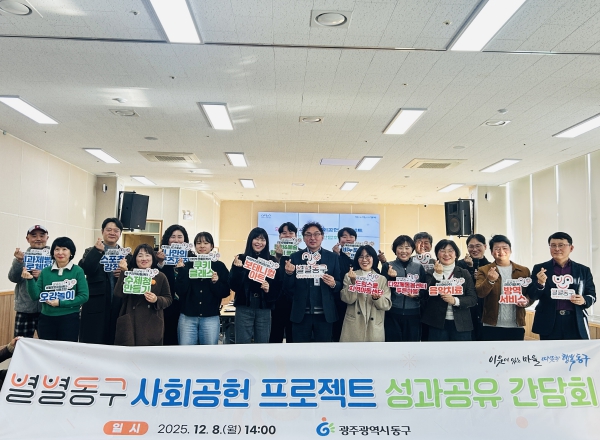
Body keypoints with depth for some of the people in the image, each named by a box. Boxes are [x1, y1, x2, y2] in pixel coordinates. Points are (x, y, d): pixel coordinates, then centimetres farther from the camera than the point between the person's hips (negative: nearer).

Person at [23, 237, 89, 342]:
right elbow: (36, 296, 2)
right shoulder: (45, 271, 5)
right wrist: (30, 280, -13)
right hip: (46, 318, 3)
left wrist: (60, 303, -16)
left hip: (69, 318, -3)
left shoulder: (77, 271, -5)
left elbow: (84, 296, -9)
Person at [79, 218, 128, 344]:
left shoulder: (126, 254, 11)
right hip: (96, 306, -2)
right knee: (93, 342, 0)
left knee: (113, 342, 7)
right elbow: (85, 270, -13)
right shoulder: (91, 252, 6)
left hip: (118, 306, 2)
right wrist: (97, 251, -17)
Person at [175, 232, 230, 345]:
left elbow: (225, 292, 0)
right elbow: (181, 290, -4)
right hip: (187, 317, 1)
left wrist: (216, 282, -16)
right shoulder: (188, 265, 6)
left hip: (211, 318, 0)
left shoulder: (219, 266, 5)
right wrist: (181, 271, -13)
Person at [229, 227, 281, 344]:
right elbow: (233, 286, -4)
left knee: (263, 343, 7)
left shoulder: (272, 261, 5)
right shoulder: (241, 259, 2)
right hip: (244, 308, -1)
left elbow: (278, 286, 5)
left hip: (264, 309, 1)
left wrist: (269, 289, -14)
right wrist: (237, 268, -17)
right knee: (242, 343, 2)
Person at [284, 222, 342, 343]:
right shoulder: (295, 257, 3)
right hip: (300, 314, 0)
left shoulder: (333, 257, 3)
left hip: (324, 314, 0)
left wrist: (333, 284, -17)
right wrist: (289, 273, -17)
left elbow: (340, 286, 5)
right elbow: (288, 289, 2)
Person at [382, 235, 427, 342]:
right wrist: (391, 277, -20)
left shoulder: (419, 267, 6)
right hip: (392, 314, -1)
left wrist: (418, 294, -13)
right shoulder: (387, 266, 1)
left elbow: (425, 290, 8)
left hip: (413, 314, 2)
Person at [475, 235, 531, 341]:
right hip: (492, 326, -2)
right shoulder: (484, 270, 1)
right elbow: (479, 293, -11)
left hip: (516, 326, 2)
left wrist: (526, 301, -12)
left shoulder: (524, 271, 8)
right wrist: (490, 280, -30)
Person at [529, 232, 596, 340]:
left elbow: (592, 295, 12)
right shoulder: (539, 269, 4)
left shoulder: (583, 270, 9)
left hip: (576, 323, 1)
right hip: (549, 323, -1)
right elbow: (532, 296, 1)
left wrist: (584, 300, -10)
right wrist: (540, 283, -20)